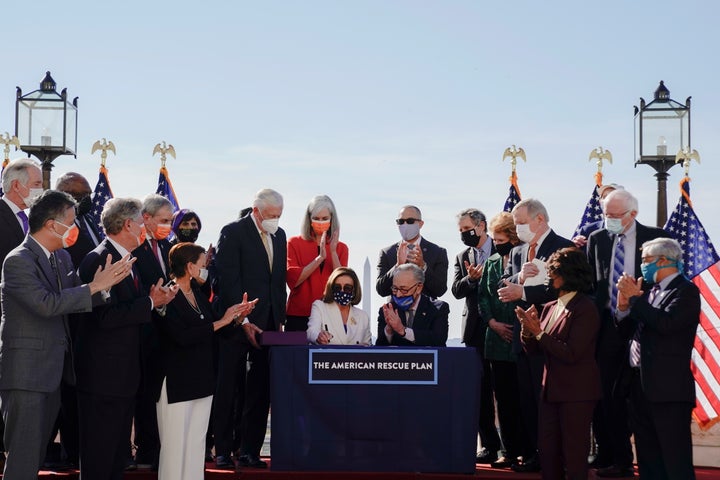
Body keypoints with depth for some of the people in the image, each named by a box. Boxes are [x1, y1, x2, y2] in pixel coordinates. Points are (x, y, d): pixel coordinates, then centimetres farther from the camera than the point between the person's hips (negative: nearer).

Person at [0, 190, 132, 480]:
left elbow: (74, 301, 7)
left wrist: (106, 283, -11)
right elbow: (47, 304, -25)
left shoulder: (62, 258, 12)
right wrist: (94, 287, -21)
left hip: (53, 371, 9)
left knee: (36, 453, 16)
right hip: (26, 373, -9)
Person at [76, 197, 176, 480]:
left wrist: (156, 300, 0)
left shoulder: (127, 260, 16)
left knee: (118, 454, 16)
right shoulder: (99, 260, -16)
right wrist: (150, 303, -16)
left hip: (125, 371, 10)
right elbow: (107, 316, -24)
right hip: (104, 373, -10)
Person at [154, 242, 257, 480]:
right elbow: (183, 337, -23)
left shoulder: (197, 292, 10)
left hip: (201, 380, 8)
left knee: (196, 443, 11)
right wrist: (221, 322, -19)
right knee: (175, 445, -1)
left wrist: (238, 316, -5)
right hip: (177, 382, -8)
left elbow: (214, 323, 13)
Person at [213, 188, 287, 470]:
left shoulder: (279, 236, 14)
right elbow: (228, 280, -12)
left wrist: (279, 319, 11)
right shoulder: (233, 232, -6)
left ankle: (249, 450, 9)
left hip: (268, 323, 6)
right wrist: (243, 321, -15)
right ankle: (223, 451, 7)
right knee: (229, 388, 1)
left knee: (260, 390, 3)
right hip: (237, 323, -6)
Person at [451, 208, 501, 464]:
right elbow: (456, 290, 2)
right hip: (476, 329, 3)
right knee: (480, 387, 0)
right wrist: (470, 279, -17)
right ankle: (490, 444, 6)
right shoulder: (462, 257, 13)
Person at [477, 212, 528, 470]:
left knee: (523, 398, -2)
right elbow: (482, 295, 11)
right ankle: (509, 450, 14)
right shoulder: (491, 263, 13)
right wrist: (492, 322, -1)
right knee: (503, 399, 8)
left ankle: (528, 451, 5)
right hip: (497, 340, 6)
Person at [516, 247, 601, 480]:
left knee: (574, 455, 1)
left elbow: (571, 353, -21)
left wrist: (539, 332, -20)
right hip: (551, 390, 8)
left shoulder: (585, 309, -14)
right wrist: (527, 330, -10)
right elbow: (533, 348, 10)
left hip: (576, 393, -8)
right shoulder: (550, 308, 9)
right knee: (547, 452, 11)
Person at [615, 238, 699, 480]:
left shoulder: (685, 290, -6)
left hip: (667, 387, -8)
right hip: (639, 384, 8)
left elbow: (666, 323, -23)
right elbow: (627, 332, 17)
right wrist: (623, 306, -1)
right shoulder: (649, 290, 16)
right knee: (648, 460, 14)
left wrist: (635, 298, -12)